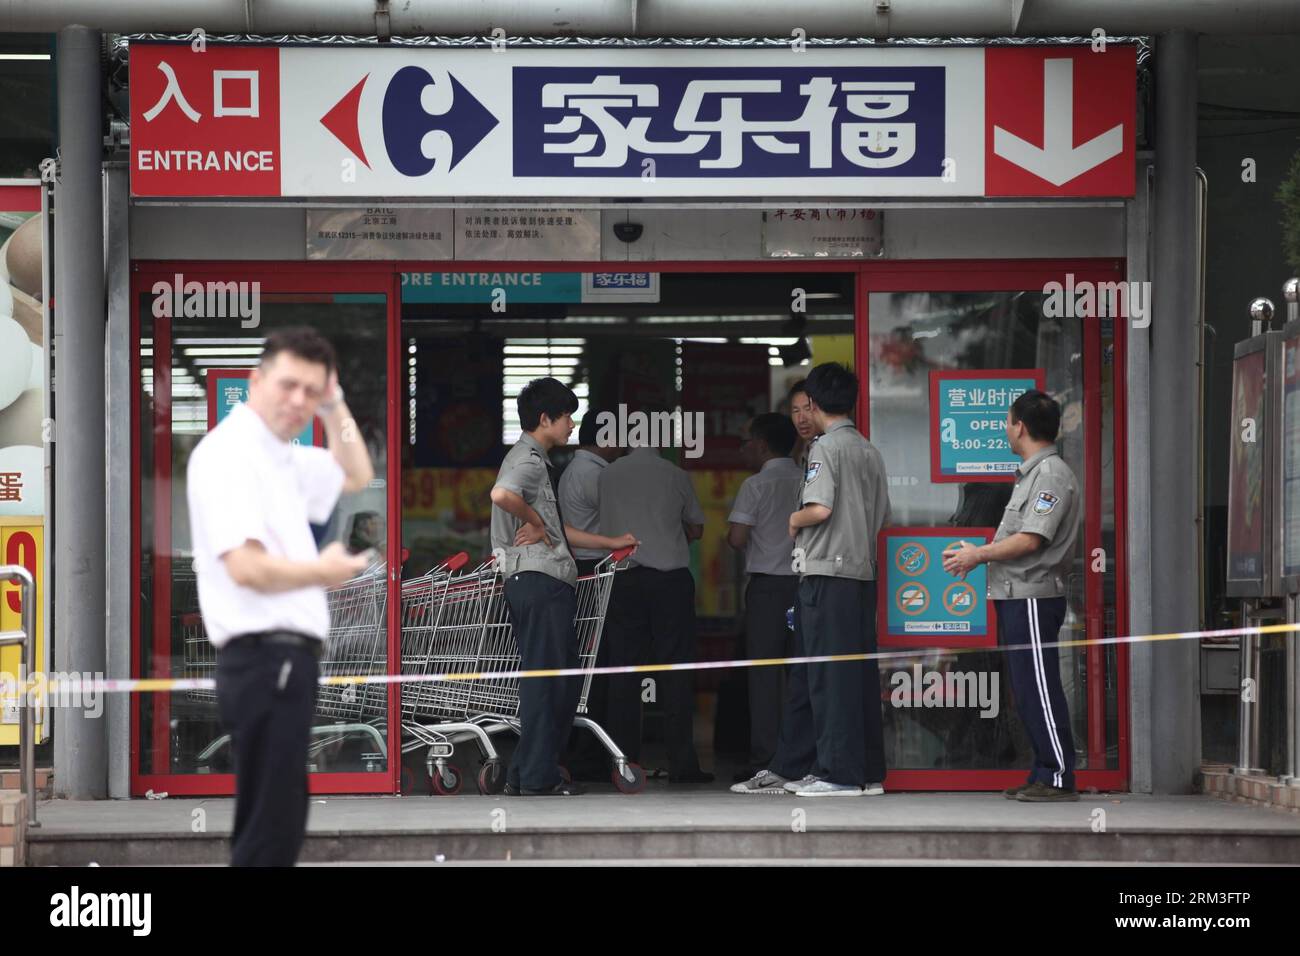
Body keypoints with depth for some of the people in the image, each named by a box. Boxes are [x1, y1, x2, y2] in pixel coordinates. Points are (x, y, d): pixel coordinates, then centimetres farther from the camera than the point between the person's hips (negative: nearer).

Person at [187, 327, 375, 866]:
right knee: (271, 829, -12)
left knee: (274, 827, 13)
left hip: (285, 659, 10)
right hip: (265, 659, -10)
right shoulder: (228, 453, -12)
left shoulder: (280, 456, 18)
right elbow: (247, 567, -23)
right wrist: (323, 572, -6)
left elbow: (356, 475, 37)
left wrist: (333, 405, 22)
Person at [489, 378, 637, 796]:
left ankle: (524, 775, 14)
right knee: (545, 679, -9)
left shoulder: (536, 460, 25)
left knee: (563, 682, 11)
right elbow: (502, 494, -32)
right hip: (537, 579, -11)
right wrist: (535, 522, -15)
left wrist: (611, 542, 34)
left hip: (550, 582, 11)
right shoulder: (529, 459, -9)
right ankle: (537, 778, -8)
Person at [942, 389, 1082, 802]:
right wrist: (977, 555, 12)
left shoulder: (1052, 473, -12)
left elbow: (1030, 540, -19)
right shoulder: (1031, 473, 20)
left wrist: (978, 555, -10)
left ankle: (1059, 779, -9)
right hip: (1015, 597, 10)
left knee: (1040, 690, -10)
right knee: (1027, 691, 11)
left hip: (1034, 596, -10)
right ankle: (1043, 774, 15)